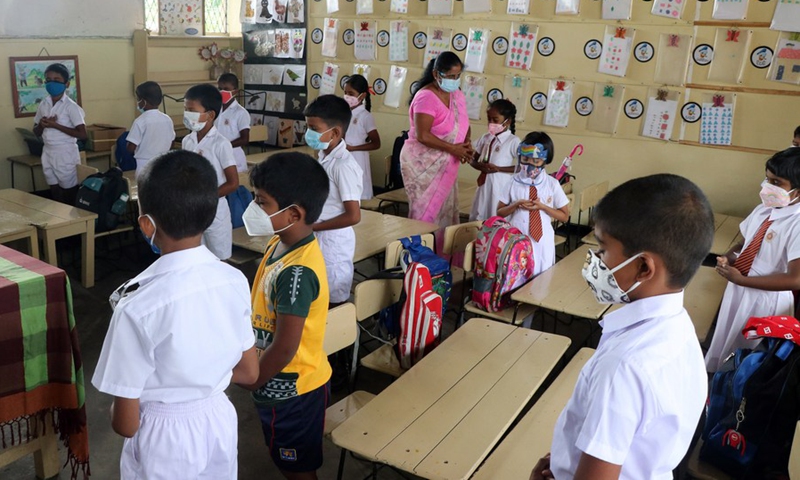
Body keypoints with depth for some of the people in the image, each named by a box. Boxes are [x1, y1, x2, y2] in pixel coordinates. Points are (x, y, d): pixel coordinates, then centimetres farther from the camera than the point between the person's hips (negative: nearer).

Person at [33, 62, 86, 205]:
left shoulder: (70, 106, -11)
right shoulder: (43, 104, 7)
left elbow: (82, 134, -18)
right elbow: (36, 132, 15)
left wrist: (55, 125, -19)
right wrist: (42, 124, -8)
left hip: (66, 154, -6)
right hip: (48, 153, 6)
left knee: (69, 194, 1)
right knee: (55, 193, 12)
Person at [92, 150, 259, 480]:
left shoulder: (138, 305, -27)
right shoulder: (234, 280, -13)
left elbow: (125, 424, -17)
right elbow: (249, 373, 0)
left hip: (164, 437, -4)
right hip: (221, 419, 4)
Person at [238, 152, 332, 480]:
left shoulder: (297, 272, -32)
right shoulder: (280, 244, -3)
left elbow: (284, 348, -27)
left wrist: (250, 382, -10)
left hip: (291, 389, -8)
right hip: (282, 382, 8)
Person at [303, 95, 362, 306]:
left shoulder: (344, 166, -23)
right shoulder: (324, 156, 4)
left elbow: (353, 216, -24)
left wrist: (312, 227, -18)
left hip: (333, 241, -9)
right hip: (318, 239, 9)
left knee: (335, 301, 7)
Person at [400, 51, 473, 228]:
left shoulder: (457, 95, 5)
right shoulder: (426, 97, -19)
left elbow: (463, 124, 14)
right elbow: (422, 136, -26)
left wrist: (467, 144, -8)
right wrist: (454, 149, -22)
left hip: (445, 164, 8)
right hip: (423, 163, -7)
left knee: (445, 209, 13)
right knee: (426, 210, -2)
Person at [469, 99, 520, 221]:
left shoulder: (513, 141, -10)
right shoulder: (485, 138, 7)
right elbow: (473, 160, 15)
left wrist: (498, 169, -18)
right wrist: (480, 166, -8)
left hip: (501, 188, -6)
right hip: (484, 184, 6)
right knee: (477, 219, 13)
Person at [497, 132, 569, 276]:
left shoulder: (552, 184, -4)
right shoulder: (514, 181, -3)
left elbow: (565, 216, 1)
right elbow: (500, 212, 4)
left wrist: (542, 206, -13)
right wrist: (516, 205, -15)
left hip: (540, 241, 0)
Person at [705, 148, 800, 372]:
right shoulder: (762, 210, -4)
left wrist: (739, 279, -25)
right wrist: (728, 256, -10)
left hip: (765, 299, -7)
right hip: (737, 289, 7)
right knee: (721, 347, 28)